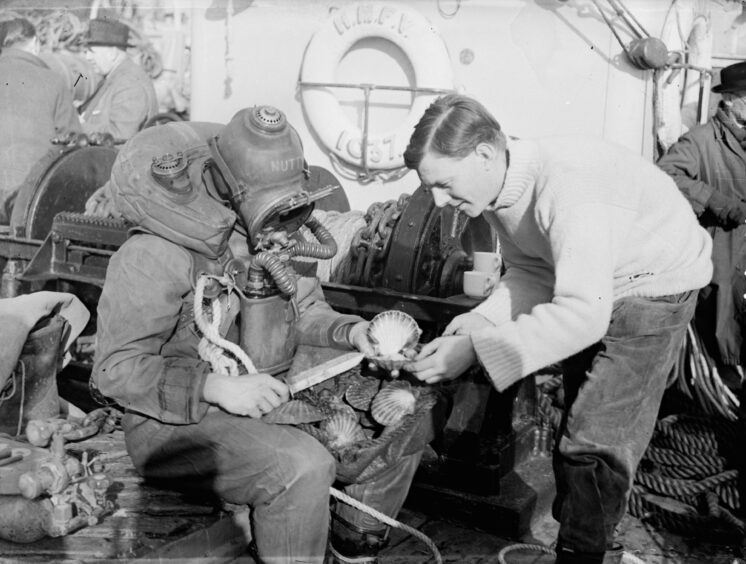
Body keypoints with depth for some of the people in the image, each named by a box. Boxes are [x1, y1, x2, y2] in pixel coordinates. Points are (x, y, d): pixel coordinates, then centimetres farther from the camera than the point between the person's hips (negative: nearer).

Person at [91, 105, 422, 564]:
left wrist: (353, 332, -11)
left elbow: (304, 311, 11)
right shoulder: (156, 255, -23)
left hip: (265, 396, 8)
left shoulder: (271, 234, 1)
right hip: (175, 420, -8)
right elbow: (116, 368, -22)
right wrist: (216, 387, -33)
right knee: (303, 465, -34)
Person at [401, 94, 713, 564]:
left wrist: (475, 349, -39)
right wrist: (484, 318, -20)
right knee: (581, 422, 16)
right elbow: (531, 273, 0)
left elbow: (583, 314, -40)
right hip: (589, 292, 8)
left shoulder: (568, 185, -37)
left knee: (595, 442, -9)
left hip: (656, 283, -8)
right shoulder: (501, 187, -10)